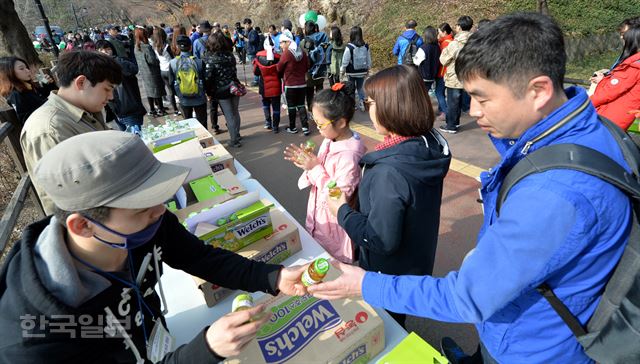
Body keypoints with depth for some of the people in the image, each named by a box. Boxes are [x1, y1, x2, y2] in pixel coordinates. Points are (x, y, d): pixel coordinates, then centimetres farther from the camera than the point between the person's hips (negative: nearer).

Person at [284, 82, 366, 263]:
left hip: (334, 226, -8)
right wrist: (307, 164, -8)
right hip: (318, 217, 8)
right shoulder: (330, 140, -2)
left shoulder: (349, 154, -28)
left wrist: (316, 168, -25)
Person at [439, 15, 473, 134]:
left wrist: (445, 50, 5)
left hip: (454, 79, -6)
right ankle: (456, 122, 30)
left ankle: (451, 126, 12)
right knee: (458, 101, 19)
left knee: (452, 103, 3)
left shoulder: (454, 44, -19)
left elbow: (443, 60, -9)